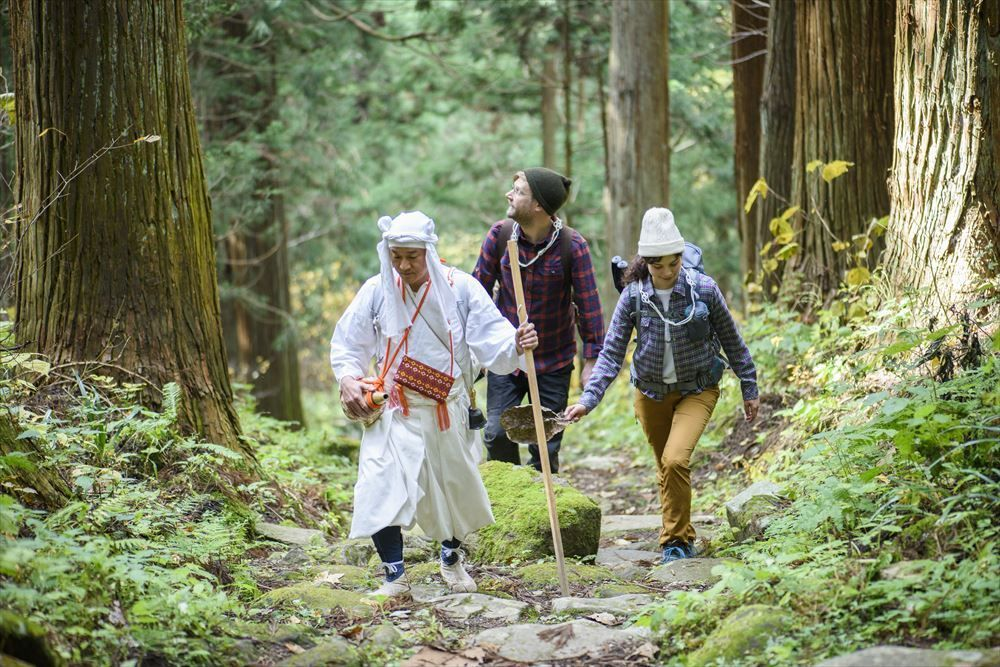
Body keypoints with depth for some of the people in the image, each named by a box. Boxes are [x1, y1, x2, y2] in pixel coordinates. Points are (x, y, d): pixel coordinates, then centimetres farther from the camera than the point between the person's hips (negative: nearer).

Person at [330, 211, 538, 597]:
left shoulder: (461, 288, -9)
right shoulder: (376, 291, -6)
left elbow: (491, 340, -13)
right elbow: (347, 343, 5)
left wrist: (516, 345, -34)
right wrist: (348, 380, -12)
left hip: (447, 412, 1)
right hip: (393, 413, -1)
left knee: (456, 491, 16)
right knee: (379, 491, -16)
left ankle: (451, 559, 44)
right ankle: (395, 576, -2)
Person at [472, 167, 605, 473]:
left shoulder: (572, 245, -16)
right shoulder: (499, 234, -9)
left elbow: (589, 305, -9)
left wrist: (590, 361, -9)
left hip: (554, 363, -1)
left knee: (546, 445, 3)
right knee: (497, 434, -4)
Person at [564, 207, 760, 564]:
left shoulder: (703, 289, -15)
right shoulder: (633, 296, -11)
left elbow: (732, 342, -2)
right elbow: (611, 352, -10)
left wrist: (750, 390, 4)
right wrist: (588, 400, -20)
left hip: (697, 391, -3)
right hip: (652, 394, 3)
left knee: (675, 460, -22)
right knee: (666, 468, 13)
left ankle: (676, 541, -6)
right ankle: (681, 537, 34)